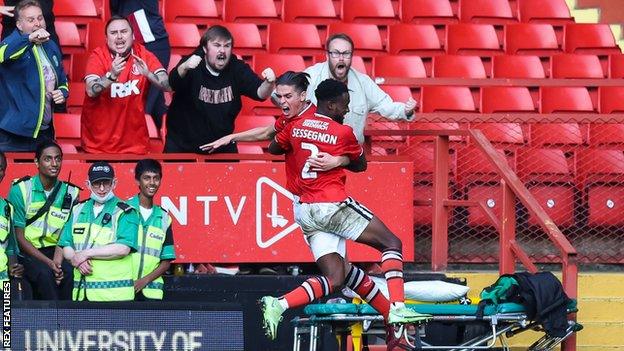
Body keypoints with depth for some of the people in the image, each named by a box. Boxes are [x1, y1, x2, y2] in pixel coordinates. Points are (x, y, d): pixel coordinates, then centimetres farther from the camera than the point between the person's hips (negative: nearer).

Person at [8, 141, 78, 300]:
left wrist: (57, 261, -18)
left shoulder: (70, 193, 4)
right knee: (44, 274, -33)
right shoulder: (20, 189, -4)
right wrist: (48, 262, -18)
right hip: (27, 252, -2)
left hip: (55, 250, 2)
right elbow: (19, 236, -6)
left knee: (69, 272, -30)